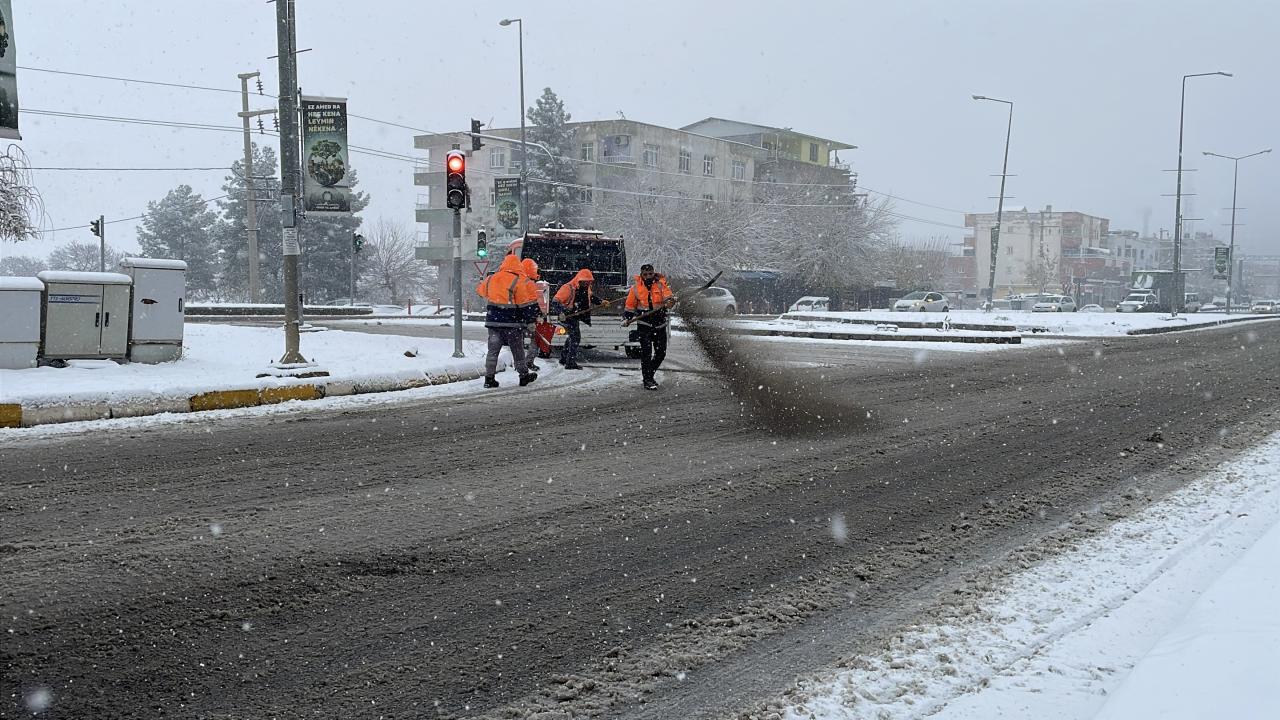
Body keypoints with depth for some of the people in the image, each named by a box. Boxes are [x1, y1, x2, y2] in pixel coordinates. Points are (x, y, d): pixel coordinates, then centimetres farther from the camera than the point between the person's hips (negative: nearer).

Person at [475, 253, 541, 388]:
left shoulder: (491, 279, 5)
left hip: (493, 321, 4)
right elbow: (528, 303, -11)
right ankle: (524, 375, 20)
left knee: (493, 350, 8)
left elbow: (480, 289, 26)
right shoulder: (519, 282, -11)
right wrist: (530, 320, 1)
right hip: (512, 323, -3)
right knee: (518, 350, 9)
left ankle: (489, 377, 5)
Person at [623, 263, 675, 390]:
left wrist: (669, 302, -37)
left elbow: (669, 297, -15)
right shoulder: (636, 288, 1)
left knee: (661, 352, 8)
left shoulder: (661, 285, 0)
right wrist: (626, 318, -5)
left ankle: (649, 374, 28)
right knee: (646, 351, -11)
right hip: (644, 324, -2)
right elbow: (630, 306, 9)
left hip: (660, 324, 2)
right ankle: (647, 380, -5)